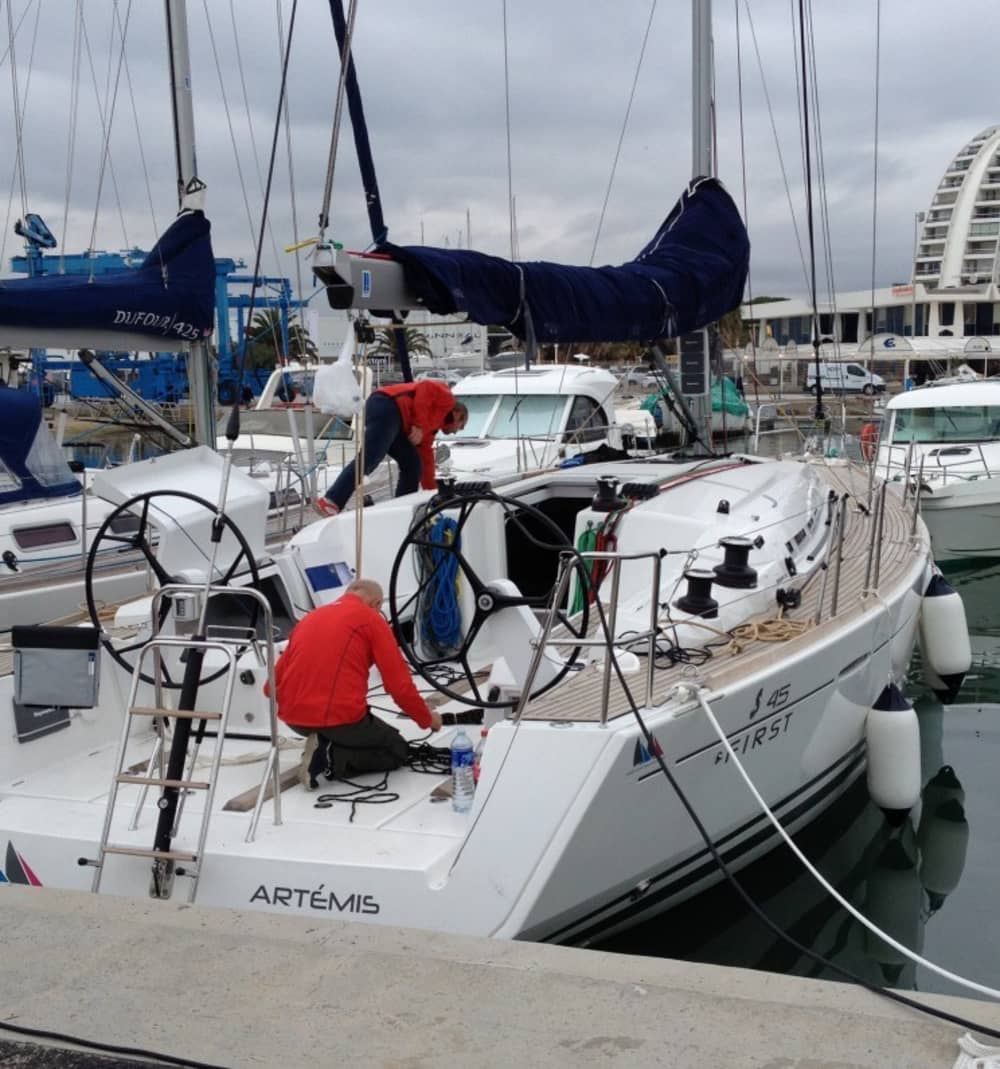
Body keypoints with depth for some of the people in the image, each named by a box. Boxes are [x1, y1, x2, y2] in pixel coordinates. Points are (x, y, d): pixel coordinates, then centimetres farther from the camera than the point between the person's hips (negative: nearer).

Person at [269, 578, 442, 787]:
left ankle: (322, 747, 8)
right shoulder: (372, 620, 2)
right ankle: (332, 756, -6)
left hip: (292, 717, 7)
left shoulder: (309, 617, 19)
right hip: (339, 718, -7)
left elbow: (273, 684, 20)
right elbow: (399, 684, -1)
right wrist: (427, 718, 16)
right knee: (396, 750, 19)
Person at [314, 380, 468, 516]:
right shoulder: (447, 399, 13)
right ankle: (331, 502, -30)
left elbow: (426, 459, 36)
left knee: (413, 464, 11)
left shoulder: (431, 424, 34)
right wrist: (419, 425, -12)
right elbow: (427, 389, -8)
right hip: (388, 408, -10)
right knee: (368, 458, -21)